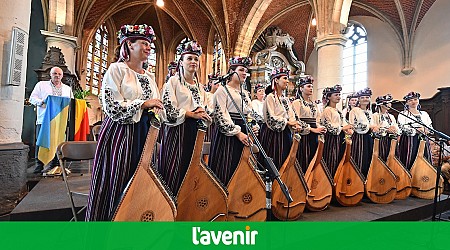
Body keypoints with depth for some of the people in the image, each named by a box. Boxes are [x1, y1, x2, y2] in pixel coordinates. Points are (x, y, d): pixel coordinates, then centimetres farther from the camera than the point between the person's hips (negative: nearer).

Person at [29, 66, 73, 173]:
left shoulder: (67, 89, 21)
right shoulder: (41, 85, 15)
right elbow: (32, 98, 8)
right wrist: (41, 102, -12)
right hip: (44, 119, -1)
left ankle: (54, 165, 8)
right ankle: (39, 164, 6)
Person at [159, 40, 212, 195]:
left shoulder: (200, 86, 17)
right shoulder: (173, 81, 0)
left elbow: (206, 110, 18)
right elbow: (168, 109, -10)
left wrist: (203, 113, -4)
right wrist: (191, 114, -13)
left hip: (196, 132, 6)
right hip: (178, 131, -5)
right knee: (175, 172, -3)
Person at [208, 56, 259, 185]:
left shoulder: (245, 93, 20)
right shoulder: (223, 90, -3)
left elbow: (251, 114, 23)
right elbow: (221, 115, -12)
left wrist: (254, 126, 2)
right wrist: (237, 133, -16)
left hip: (244, 135, 7)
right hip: (228, 135, -7)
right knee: (226, 171, -4)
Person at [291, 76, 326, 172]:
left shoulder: (314, 104, 19)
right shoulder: (297, 102, -3)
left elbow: (317, 120, 19)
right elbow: (297, 121, -12)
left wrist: (321, 128, -2)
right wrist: (313, 129, -16)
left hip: (314, 136, 7)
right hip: (304, 136, -7)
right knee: (303, 162, -5)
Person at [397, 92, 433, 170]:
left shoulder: (424, 114, 17)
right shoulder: (403, 114, 3)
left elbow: (431, 128, 13)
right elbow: (403, 128, -8)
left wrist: (425, 130, -9)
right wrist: (416, 130, -19)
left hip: (423, 141, 4)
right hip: (408, 142, -4)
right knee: (409, 163, -7)